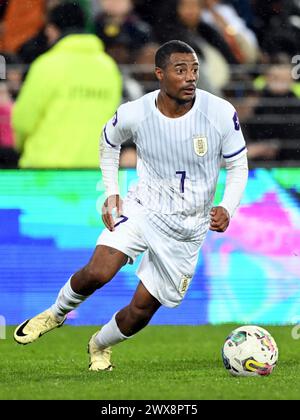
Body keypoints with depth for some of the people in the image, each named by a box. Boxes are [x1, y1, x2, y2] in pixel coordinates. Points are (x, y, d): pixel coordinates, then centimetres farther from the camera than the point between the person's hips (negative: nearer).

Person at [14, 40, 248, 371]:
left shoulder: (222, 113, -16)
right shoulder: (134, 114, -13)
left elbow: (238, 166, -2)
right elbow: (108, 142, 11)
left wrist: (227, 209, -18)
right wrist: (111, 191, 2)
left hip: (189, 229, 0)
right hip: (143, 208, 0)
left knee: (142, 308, 2)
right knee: (97, 273, -25)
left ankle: (100, 345, 34)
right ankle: (56, 314, 7)